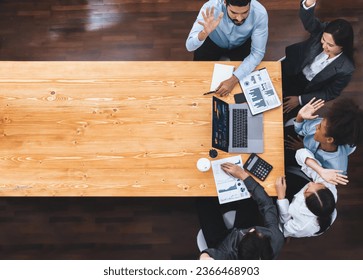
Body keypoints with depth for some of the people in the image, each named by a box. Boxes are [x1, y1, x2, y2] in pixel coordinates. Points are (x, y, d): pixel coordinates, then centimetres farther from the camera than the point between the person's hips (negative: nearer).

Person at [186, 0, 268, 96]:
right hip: (213, 43, 0)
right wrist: (205, 32, -61)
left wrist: (233, 80, -41)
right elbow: (190, 46, -38)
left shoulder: (259, 13, -35)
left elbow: (257, 53, -28)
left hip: (242, 44, 0)